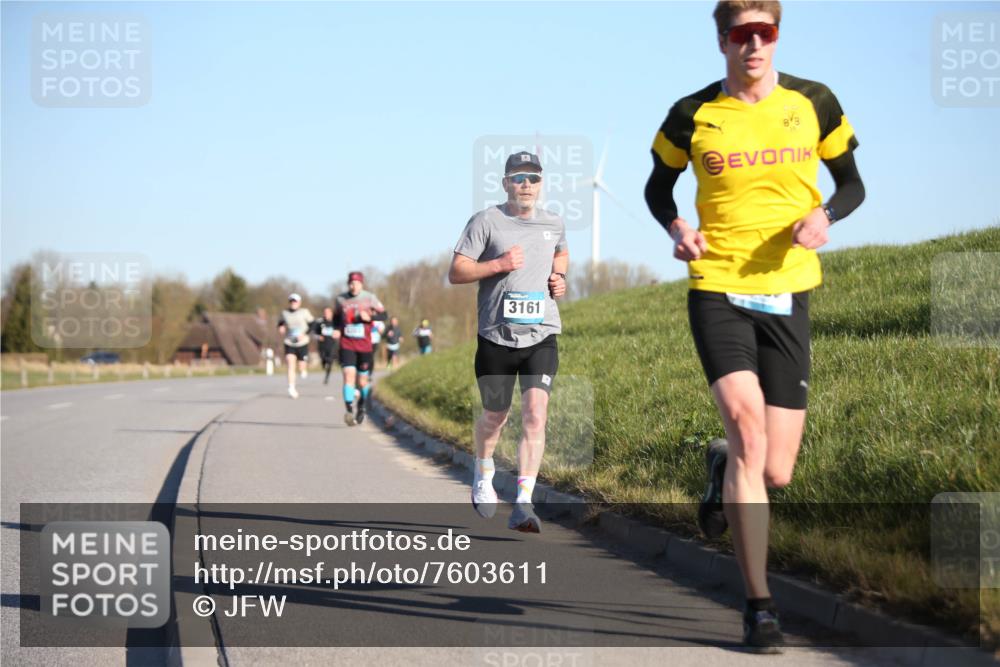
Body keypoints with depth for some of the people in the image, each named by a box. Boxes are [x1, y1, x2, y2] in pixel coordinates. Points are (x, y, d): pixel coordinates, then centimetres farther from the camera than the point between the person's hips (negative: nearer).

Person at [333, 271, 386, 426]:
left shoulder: (370, 298, -1)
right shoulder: (341, 300, 4)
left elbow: (383, 314, 2)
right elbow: (336, 317, 19)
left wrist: (370, 317, -16)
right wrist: (337, 330, 1)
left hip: (364, 345, 0)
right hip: (346, 345, 0)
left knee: (363, 380, 7)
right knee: (349, 375, -17)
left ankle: (362, 406, 35)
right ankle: (349, 411, -23)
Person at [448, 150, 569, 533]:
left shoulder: (553, 225, 11)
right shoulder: (486, 222, -1)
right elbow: (456, 273, -3)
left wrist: (560, 279, 13)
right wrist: (498, 264, -16)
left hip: (541, 335, 1)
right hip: (496, 336, -1)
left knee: (535, 413, -16)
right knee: (494, 417, 12)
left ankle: (523, 505, -18)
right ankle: (483, 472, 45)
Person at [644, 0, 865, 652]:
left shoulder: (814, 103, 3)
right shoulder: (693, 114, 1)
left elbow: (852, 184, 13)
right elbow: (658, 187, 17)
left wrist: (824, 215, -9)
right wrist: (676, 227, -5)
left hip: (786, 295, 2)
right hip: (717, 288, -2)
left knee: (776, 474, -1)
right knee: (747, 423, -23)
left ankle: (722, 465, 40)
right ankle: (760, 604, -14)